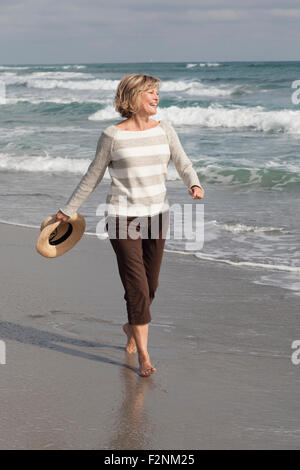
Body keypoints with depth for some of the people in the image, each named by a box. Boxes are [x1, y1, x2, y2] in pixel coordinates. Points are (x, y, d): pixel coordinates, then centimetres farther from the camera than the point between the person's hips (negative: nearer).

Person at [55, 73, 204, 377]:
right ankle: (143, 355, 0)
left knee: (150, 286, 13)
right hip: (123, 218, -4)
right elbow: (93, 176, 3)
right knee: (137, 288, -9)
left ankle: (131, 328, 41)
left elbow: (183, 165, 0)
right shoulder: (112, 135, -7)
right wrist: (68, 210, 8)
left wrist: (195, 185, -22)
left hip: (156, 215, 4)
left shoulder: (164, 130, 4)